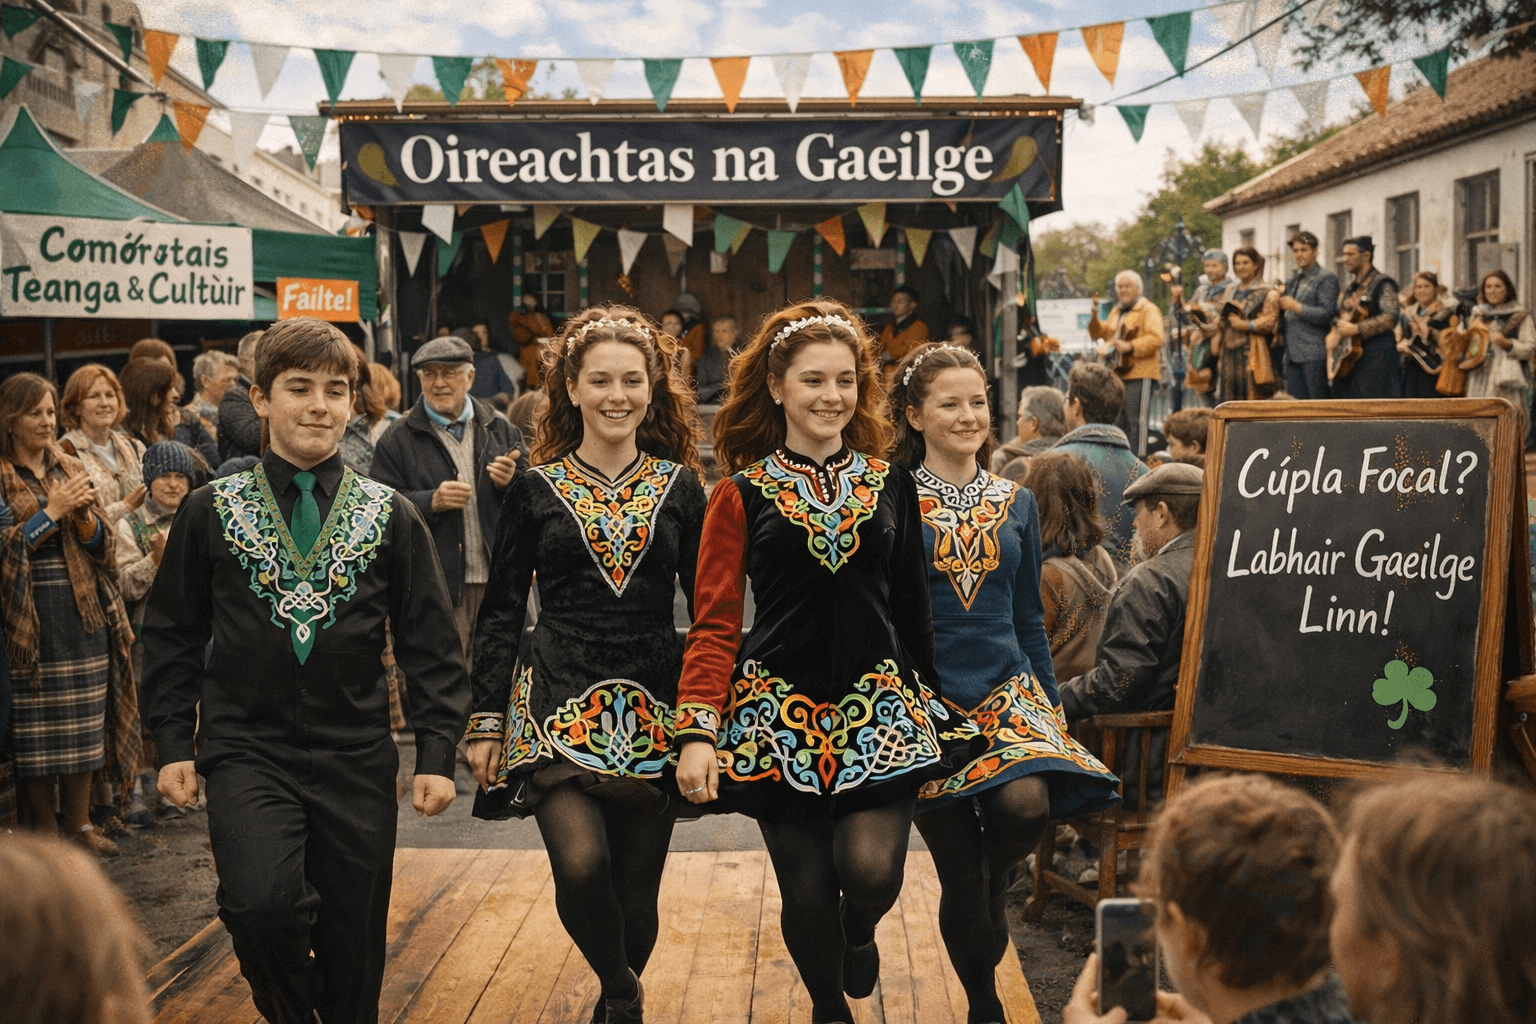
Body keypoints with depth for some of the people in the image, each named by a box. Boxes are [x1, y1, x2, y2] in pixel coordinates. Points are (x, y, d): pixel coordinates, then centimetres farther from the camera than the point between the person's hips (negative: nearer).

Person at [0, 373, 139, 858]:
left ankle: (80, 823, 19)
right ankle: (43, 832, 10)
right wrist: (51, 512, -14)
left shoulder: (69, 468, 13)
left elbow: (101, 544, 11)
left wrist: (82, 512, -8)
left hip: (83, 612, 5)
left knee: (85, 723, 8)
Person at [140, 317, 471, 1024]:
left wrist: (436, 754, 0)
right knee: (261, 904, -23)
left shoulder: (391, 518, 3)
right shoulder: (210, 512, 1)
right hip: (247, 750, -1)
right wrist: (173, 742, 3)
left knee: (354, 941, 7)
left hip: (357, 760, 1)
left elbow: (430, 644, 5)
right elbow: (171, 633, 8)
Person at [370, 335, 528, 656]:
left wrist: (511, 483, -8)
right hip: (436, 589, -3)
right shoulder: (398, 439, 4)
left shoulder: (500, 431, 12)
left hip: (497, 582, 3)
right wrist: (431, 502, -17)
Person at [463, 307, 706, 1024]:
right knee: (581, 866, -21)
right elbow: (500, 614, 7)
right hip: (557, 701, -1)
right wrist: (486, 720, 2)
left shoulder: (679, 487, 6)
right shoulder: (534, 490, 4)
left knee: (636, 894, 5)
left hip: (654, 707, 1)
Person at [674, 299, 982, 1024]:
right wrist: (697, 732, -12)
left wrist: (930, 703, 15)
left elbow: (913, 609, 15)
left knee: (871, 869, -16)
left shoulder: (890, 486, 9)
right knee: (807, 891, 3)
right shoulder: (742, 495, 3)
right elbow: (714, 625, -1)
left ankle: (860, 930, 22)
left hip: (880, 705, 1)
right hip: (780, 711, -1)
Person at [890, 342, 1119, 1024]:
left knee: (1026, 802, -27)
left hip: (1007, 690, 2)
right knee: (958, 875, 1)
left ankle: (996, 885, 9)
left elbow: (1029, 616, 16)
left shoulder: (1016, 503, 10)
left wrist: (1051, 704, 13)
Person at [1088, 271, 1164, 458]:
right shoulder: (1117, 311, 22)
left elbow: (1156, 338, -17)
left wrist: (1131, 347, -27)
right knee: (1118, 421, 12)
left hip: (1139, 374, -8)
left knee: (1136, 421, -11)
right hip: (1118, 373, 9)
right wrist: (1094, 317, 6)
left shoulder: (1148, 310, -5)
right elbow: (1101, 334, 23)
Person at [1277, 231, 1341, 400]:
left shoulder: (1326, 278, -1)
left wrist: (1296, 307, -12)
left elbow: (1326, 314, -12)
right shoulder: (1292, 281, 22)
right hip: (1293, 354, 7)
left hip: (1314, 355, -7)